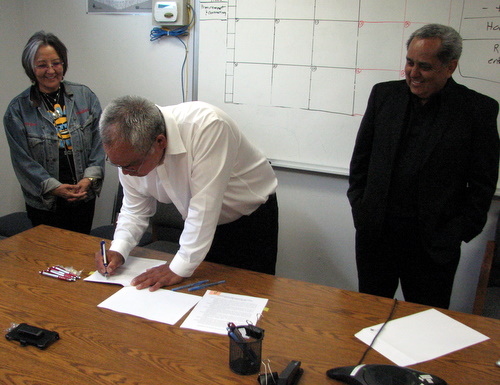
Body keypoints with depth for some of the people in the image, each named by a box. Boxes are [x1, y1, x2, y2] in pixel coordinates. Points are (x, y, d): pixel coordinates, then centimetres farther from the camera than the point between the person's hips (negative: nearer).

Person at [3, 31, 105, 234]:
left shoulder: (85, 96, 1)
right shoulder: (17, 109, -3)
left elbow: (99, 142, 0)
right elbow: (23, 160, -6)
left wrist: (89, 178, -12)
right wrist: (54, 187, -16)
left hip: (84, 197, 2)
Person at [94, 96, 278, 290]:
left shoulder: (207, 126, -36)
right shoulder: (128, 152, -15)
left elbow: (204, 206, -35)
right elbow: (135, 210, -1)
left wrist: (180, 268, -30)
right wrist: (118, 250, -17)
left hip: (251, 216, -5)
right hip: (199, 224, 5)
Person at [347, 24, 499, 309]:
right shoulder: (384, 95, 4)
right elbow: (361, 157, 10)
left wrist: (457, 234, -8)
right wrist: (360, 207, 4)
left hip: (434, 242, -2)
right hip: (375, 231, 3)